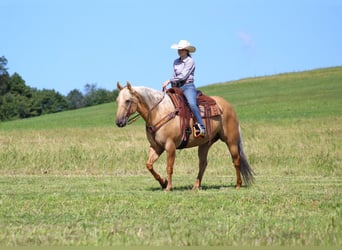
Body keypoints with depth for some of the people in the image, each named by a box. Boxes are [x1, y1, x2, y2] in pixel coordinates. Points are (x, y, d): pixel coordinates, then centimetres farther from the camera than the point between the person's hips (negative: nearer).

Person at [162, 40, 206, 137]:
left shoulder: (190, 61, -3)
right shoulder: (176, 62, 17)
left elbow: (183, 76, -12)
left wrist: (169, 81, -13)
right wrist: (172, 87, 5)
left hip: (188, 86, -7)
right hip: (177, 87, 7)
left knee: (192, 104, -32)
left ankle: (201, 128, -35)